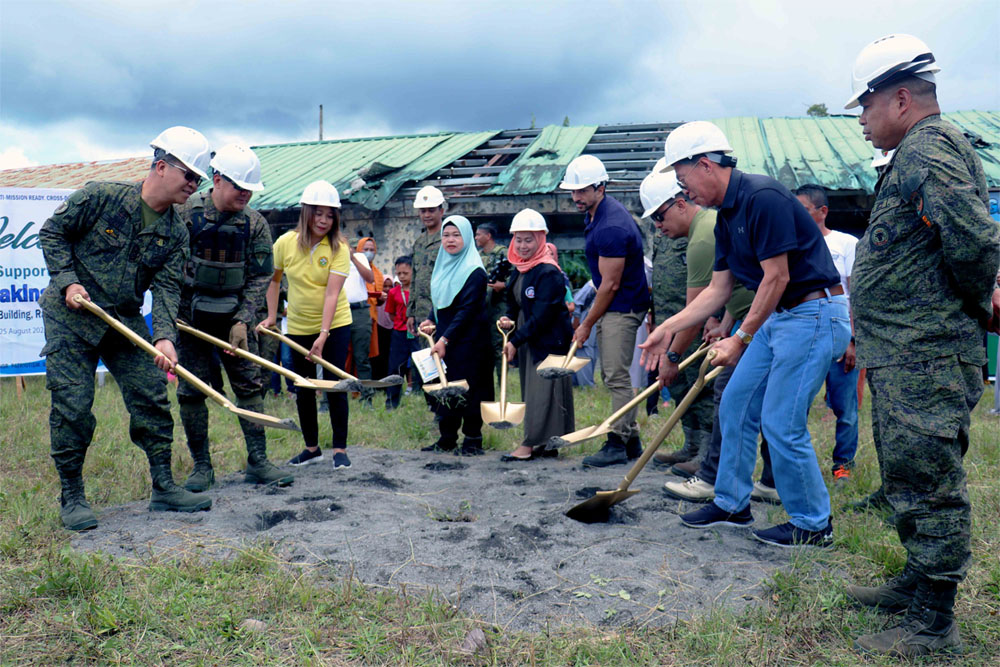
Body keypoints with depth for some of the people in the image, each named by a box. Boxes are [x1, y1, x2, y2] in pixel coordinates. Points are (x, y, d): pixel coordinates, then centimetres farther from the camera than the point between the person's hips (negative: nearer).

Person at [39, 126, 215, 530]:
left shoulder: (175, 234, 0)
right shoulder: (101, 197, -11)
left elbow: (166, 288, -7)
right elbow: (52, 233, -1)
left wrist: (164, 337, -21)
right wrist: (68, 281, -13)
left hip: (126, 320, 4)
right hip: (69, 317, -4)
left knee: (152, 399, 1)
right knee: (72, 406, -4)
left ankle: (163, 488, 12)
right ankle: (71, 498, 11)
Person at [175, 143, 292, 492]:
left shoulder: (255, 224, -1)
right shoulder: (186, 213, -7)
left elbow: (260, 276, 0)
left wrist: (242, 321, -8)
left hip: (235, 317, 2)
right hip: (190, 317, -2)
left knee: (250, 385, 1)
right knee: (191, 391, 1)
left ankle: (258, 462, 8)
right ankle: (201, 466, 12)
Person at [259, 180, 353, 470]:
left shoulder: (339, 248, -14)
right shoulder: (285, 243, -7)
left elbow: (332, 293, -23)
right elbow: (273, 280, 10)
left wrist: (323, 335, -29)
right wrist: (271, 316, 4)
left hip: (335, 325, -3)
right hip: (298, 327, 3)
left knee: (335, 386, -5)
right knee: (302, 389, 9)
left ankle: (340, 448, 7)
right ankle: (311, 448, 23)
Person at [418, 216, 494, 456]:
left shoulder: (474, 271, -11)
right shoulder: (443, 266, 13)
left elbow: (467, 310, -16)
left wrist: (446, 339, -19)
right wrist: (431, 320, 2)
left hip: (467, 341, -7)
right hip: (443, 339, 7)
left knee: (468, 388, -3)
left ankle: (473, 440, 8)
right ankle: (447, 438, 18)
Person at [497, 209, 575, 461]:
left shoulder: (549, 272, -17)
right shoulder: (521, 269, 11)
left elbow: (542, 317, -20)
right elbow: (515, 304, 20)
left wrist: (516, 340, -16)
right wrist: (509, 319, -1)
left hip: (549, 342, -9)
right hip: (528, 342, 10)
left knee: (543, 391, -5)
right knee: (532, 391, 12)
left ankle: (530, 445, -2)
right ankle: (545, 444, 20)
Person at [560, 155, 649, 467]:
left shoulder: (611, 228, -24)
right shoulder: (594, 213, 9)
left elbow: (610, 285, -21)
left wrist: (587, 325, -13)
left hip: (623, 307, -11)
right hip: (610, 305, 11)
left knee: (617, 376, -8)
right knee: (612, 374, 12)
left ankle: (618, 444, 0)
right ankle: (631, 441, 20)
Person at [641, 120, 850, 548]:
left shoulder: (763, 198, -19)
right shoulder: (726, 218, 11)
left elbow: (777, 278, -20)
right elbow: (719, 289, 15)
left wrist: (741, 339, -15)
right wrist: (668, 328, 12)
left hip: (813, 315, -10)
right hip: (776, 317, 10)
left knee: (780, 424, -7)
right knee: (735, 406, 12)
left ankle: (813, 525, 11)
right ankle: (731, 504, 26)